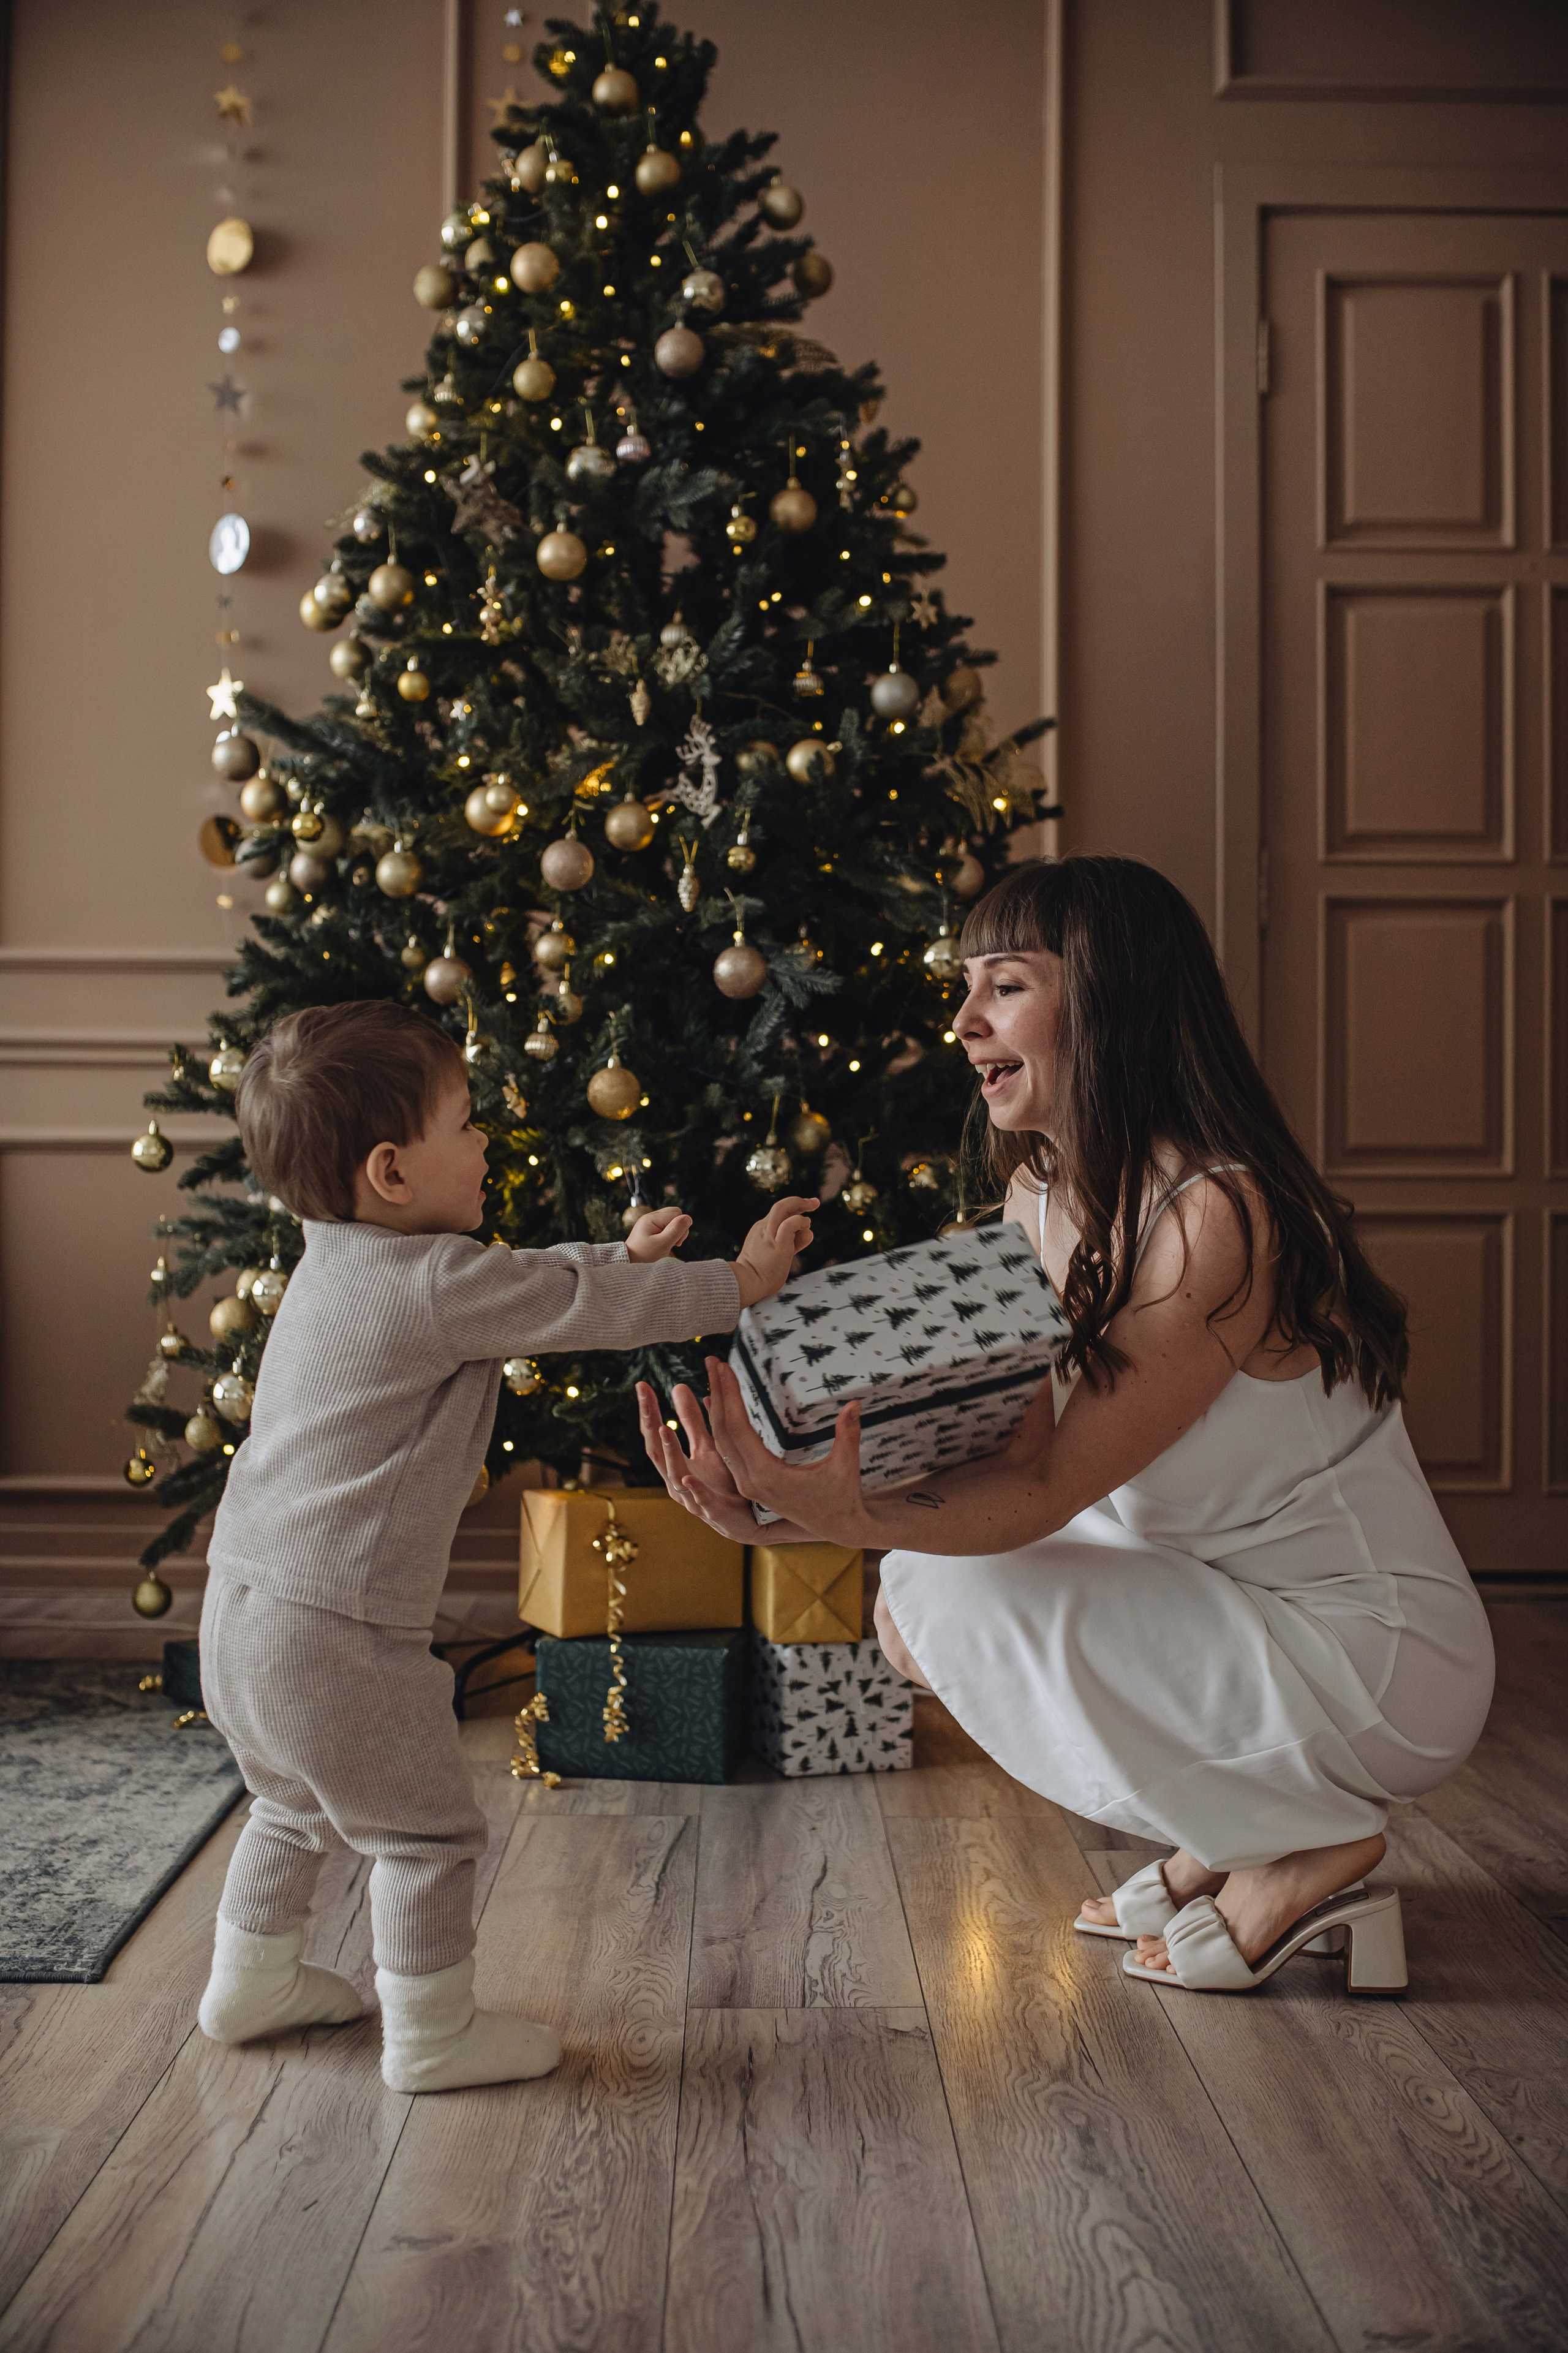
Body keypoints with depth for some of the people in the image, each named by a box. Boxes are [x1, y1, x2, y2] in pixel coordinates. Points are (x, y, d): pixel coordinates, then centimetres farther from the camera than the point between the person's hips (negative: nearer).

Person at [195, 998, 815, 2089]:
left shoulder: (339, 1260, 9)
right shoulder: (438, 1284, -20)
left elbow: (522, 1284, 22)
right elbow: (585, 1306, -11)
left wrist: (623, 1259, 23)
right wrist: (740, 1282, 1)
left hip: (245, 1608, 10)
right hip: (338, 1630, -10)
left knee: (296, 1804, 29)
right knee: (429, 1831, 8)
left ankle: (253, 1981, 43)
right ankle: (433, 2034, 19)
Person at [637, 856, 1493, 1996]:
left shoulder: (1222, 1214, -25)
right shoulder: (1044, 1195, 2)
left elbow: (1050, 1490, -25)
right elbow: (1015, 1452, -7)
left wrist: (846, 1515, -40)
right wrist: (784, 1504, -21)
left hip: (1383, 1667, -9)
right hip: (1229, 1601, 9)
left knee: (948, 1599, -17)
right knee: (914, 1590, 6)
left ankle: (1308, 1847, -3)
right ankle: (1224, 1834, 14)